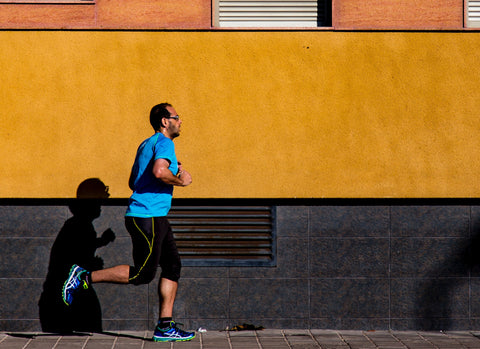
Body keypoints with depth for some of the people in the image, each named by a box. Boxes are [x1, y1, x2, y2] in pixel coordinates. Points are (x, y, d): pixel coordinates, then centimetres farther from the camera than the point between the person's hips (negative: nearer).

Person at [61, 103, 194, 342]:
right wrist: (180, 181, -12)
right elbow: (159, 171, -30)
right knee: (143, 273, -8)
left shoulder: (146, 145, 21)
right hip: (147, 217, -11)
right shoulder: (164, 143, -10)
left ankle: (164, 327, 6)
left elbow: (133, 182, 27)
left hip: (155, 218, 11)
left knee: (173, 266, 7)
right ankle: (84, 277, -2)